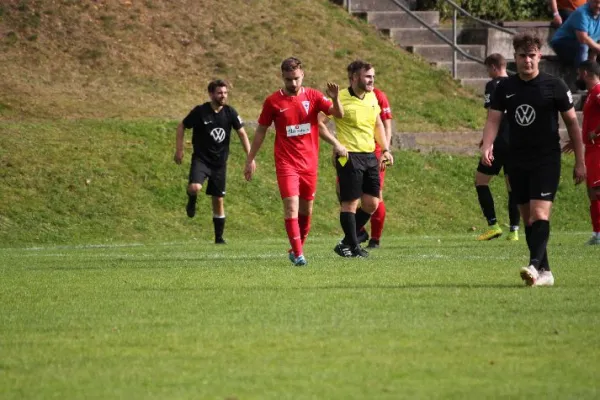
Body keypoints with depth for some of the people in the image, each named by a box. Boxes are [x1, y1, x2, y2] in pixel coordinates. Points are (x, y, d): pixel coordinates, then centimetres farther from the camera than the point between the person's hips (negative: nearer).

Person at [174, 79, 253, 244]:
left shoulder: (230, 112, -2)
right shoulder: (200, 111, -11)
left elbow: (242, 133, 5)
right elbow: (181, 126, 1)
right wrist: (179, 149, -5)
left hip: (220, 162, 3)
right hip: (201, 158, -3)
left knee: (218, 200, 6)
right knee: (195, 187, -29)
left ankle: (219, 237, 17)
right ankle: (192, 201, 9)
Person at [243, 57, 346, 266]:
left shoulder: (313, 96, 2)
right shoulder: (273, 101, -2)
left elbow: (338, 114, -7)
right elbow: (261, 131, 7)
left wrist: (335, 99, -28)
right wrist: (250, 159, 8)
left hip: (309, 162, 3)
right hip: (286, 163, -3)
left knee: (306, 208, 11)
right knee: (291, 206, -15)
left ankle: (298, 247, 27)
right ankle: (298, 253, -16)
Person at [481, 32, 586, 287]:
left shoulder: (554, 86, -4)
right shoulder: (505, 88, 5)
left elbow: (572, 122, 1)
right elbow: (493, 120, -1)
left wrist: (580, 162, 1)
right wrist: (487, 146, -22)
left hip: (546, 160, -5)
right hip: (517, 161, 5)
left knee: (540, 214, -18)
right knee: (528, 219, 7)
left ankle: (535, 266, -29)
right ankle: (544, 273, 13)